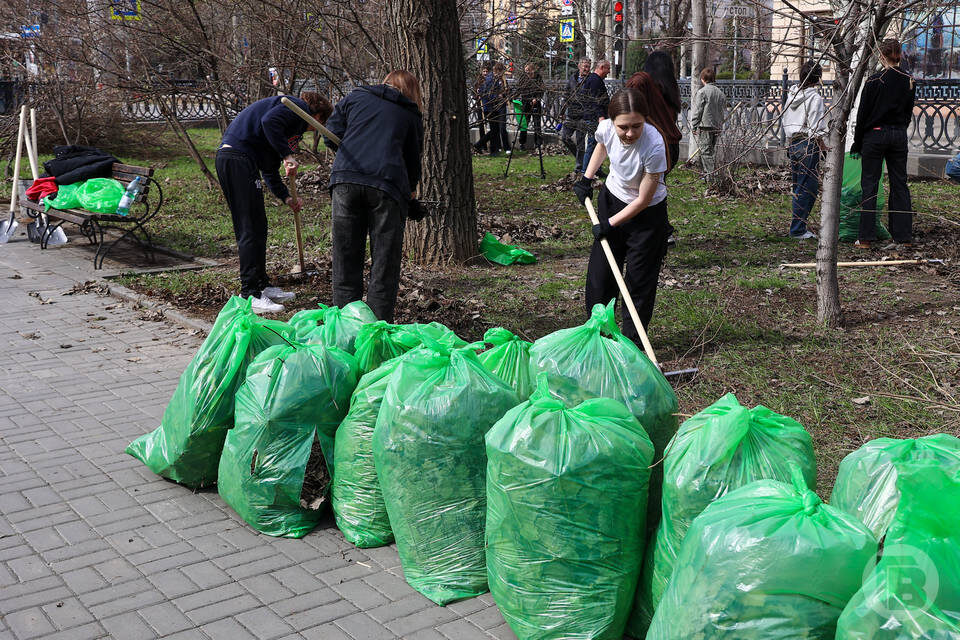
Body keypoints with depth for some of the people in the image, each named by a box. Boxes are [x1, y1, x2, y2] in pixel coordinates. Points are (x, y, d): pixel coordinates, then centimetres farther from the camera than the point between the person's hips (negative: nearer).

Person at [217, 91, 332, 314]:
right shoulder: (299, 107, 0)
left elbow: (269, 168, 31)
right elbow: (269, 122, -21)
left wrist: (286, 197, 31)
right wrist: (287, 154, -15)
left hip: (230, 159, 10)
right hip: (238, 158, -10)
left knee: (257, 228, 15)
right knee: (250, 230, -9)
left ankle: (262, 286, 24)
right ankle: (250, 295, -8)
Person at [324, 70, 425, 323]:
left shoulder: (356, 97, 19)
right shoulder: (412, 116, 18)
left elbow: (333, 129, 13)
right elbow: (413, 160, 20)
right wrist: (411, 194, 33)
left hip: (345, 180, 1)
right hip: (387, 184, -1)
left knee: (346, 256, 10)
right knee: (384, 261, 6)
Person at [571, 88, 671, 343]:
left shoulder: (654, 146, -35)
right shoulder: (606, 128, -21)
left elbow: (643, 200, -24)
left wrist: (610, 224, -18)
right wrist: (587, 178, 3)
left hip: (648, 213, -5)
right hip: (611, 198, 5)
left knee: (639, 281, -1)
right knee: (599, 273, 10)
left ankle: (631, 342, 11)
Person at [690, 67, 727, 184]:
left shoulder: (702, 92, -9)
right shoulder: (720, 93, 10)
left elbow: (696, 111, -9)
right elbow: (723, 109, 14)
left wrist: (693, 127, -4)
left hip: (704, 127, -6)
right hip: (716, 128, 7)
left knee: (705, 153, -5)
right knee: (712, 153, 14)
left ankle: (709, 178, -9)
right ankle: (713, 176, 20)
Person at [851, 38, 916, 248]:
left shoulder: (874, 81, -11)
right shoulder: (909, 80, 3)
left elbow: (863, 114, -7)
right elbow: (909, 112, 10)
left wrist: (857, 143, 0)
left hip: (875, 135, -4)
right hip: (899, 135, 4)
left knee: (869, 185, 0)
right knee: (899, 184, 9)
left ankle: (865, 238, -1)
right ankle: (904, 236, 11)